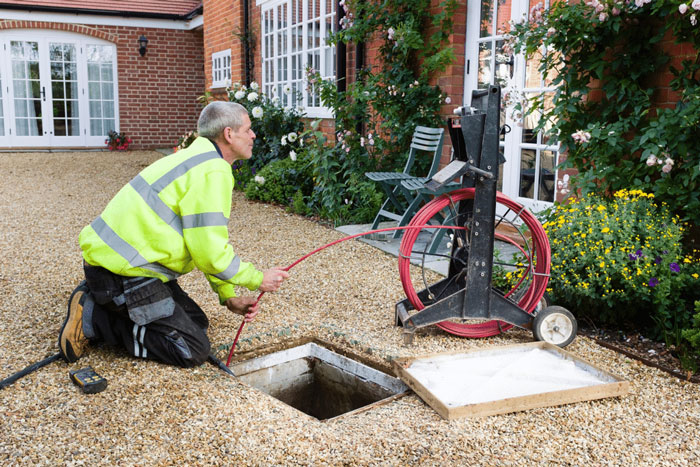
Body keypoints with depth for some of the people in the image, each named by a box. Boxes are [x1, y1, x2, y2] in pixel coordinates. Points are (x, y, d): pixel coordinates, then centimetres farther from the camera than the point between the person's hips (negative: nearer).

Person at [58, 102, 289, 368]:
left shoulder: (200, 160, 17)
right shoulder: (213, 172, -17)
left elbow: (207, 242, 19)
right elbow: (210, 253, -20)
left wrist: (228, 297, 14)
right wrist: (258, 280, -4)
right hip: (123, 270, -10)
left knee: (196, 322, 16)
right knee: (193, 351, -8)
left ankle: (99, 305, 11)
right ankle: (93, 317, -6)